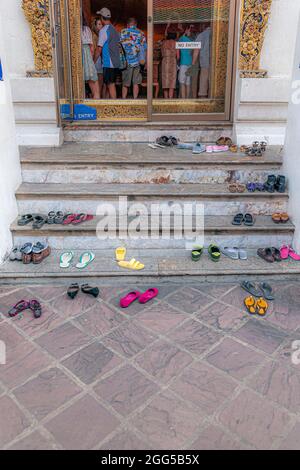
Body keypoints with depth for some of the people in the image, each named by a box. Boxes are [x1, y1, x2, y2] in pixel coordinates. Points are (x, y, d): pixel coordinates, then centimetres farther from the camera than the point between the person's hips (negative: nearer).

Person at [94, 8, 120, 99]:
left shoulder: (103, 30, -11)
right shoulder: (115, 30, 14)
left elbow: (99, 49, -13)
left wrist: (93, 62, -6)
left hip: (108, 63, -8)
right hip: (116, 63, 8)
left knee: (110, 85, -6)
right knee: (112, 84, 14)